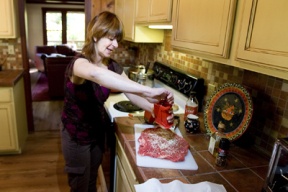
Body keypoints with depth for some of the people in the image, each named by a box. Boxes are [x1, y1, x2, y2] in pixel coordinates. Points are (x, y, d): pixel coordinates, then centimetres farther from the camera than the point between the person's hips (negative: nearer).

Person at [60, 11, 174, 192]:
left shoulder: (112, 66, -5)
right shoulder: (79, 63, -29)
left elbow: (131, 93, -14)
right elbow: (95, 74, -54)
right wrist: (148, 91, -61)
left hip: (97, 132, 6)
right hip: (76, 136, -6)